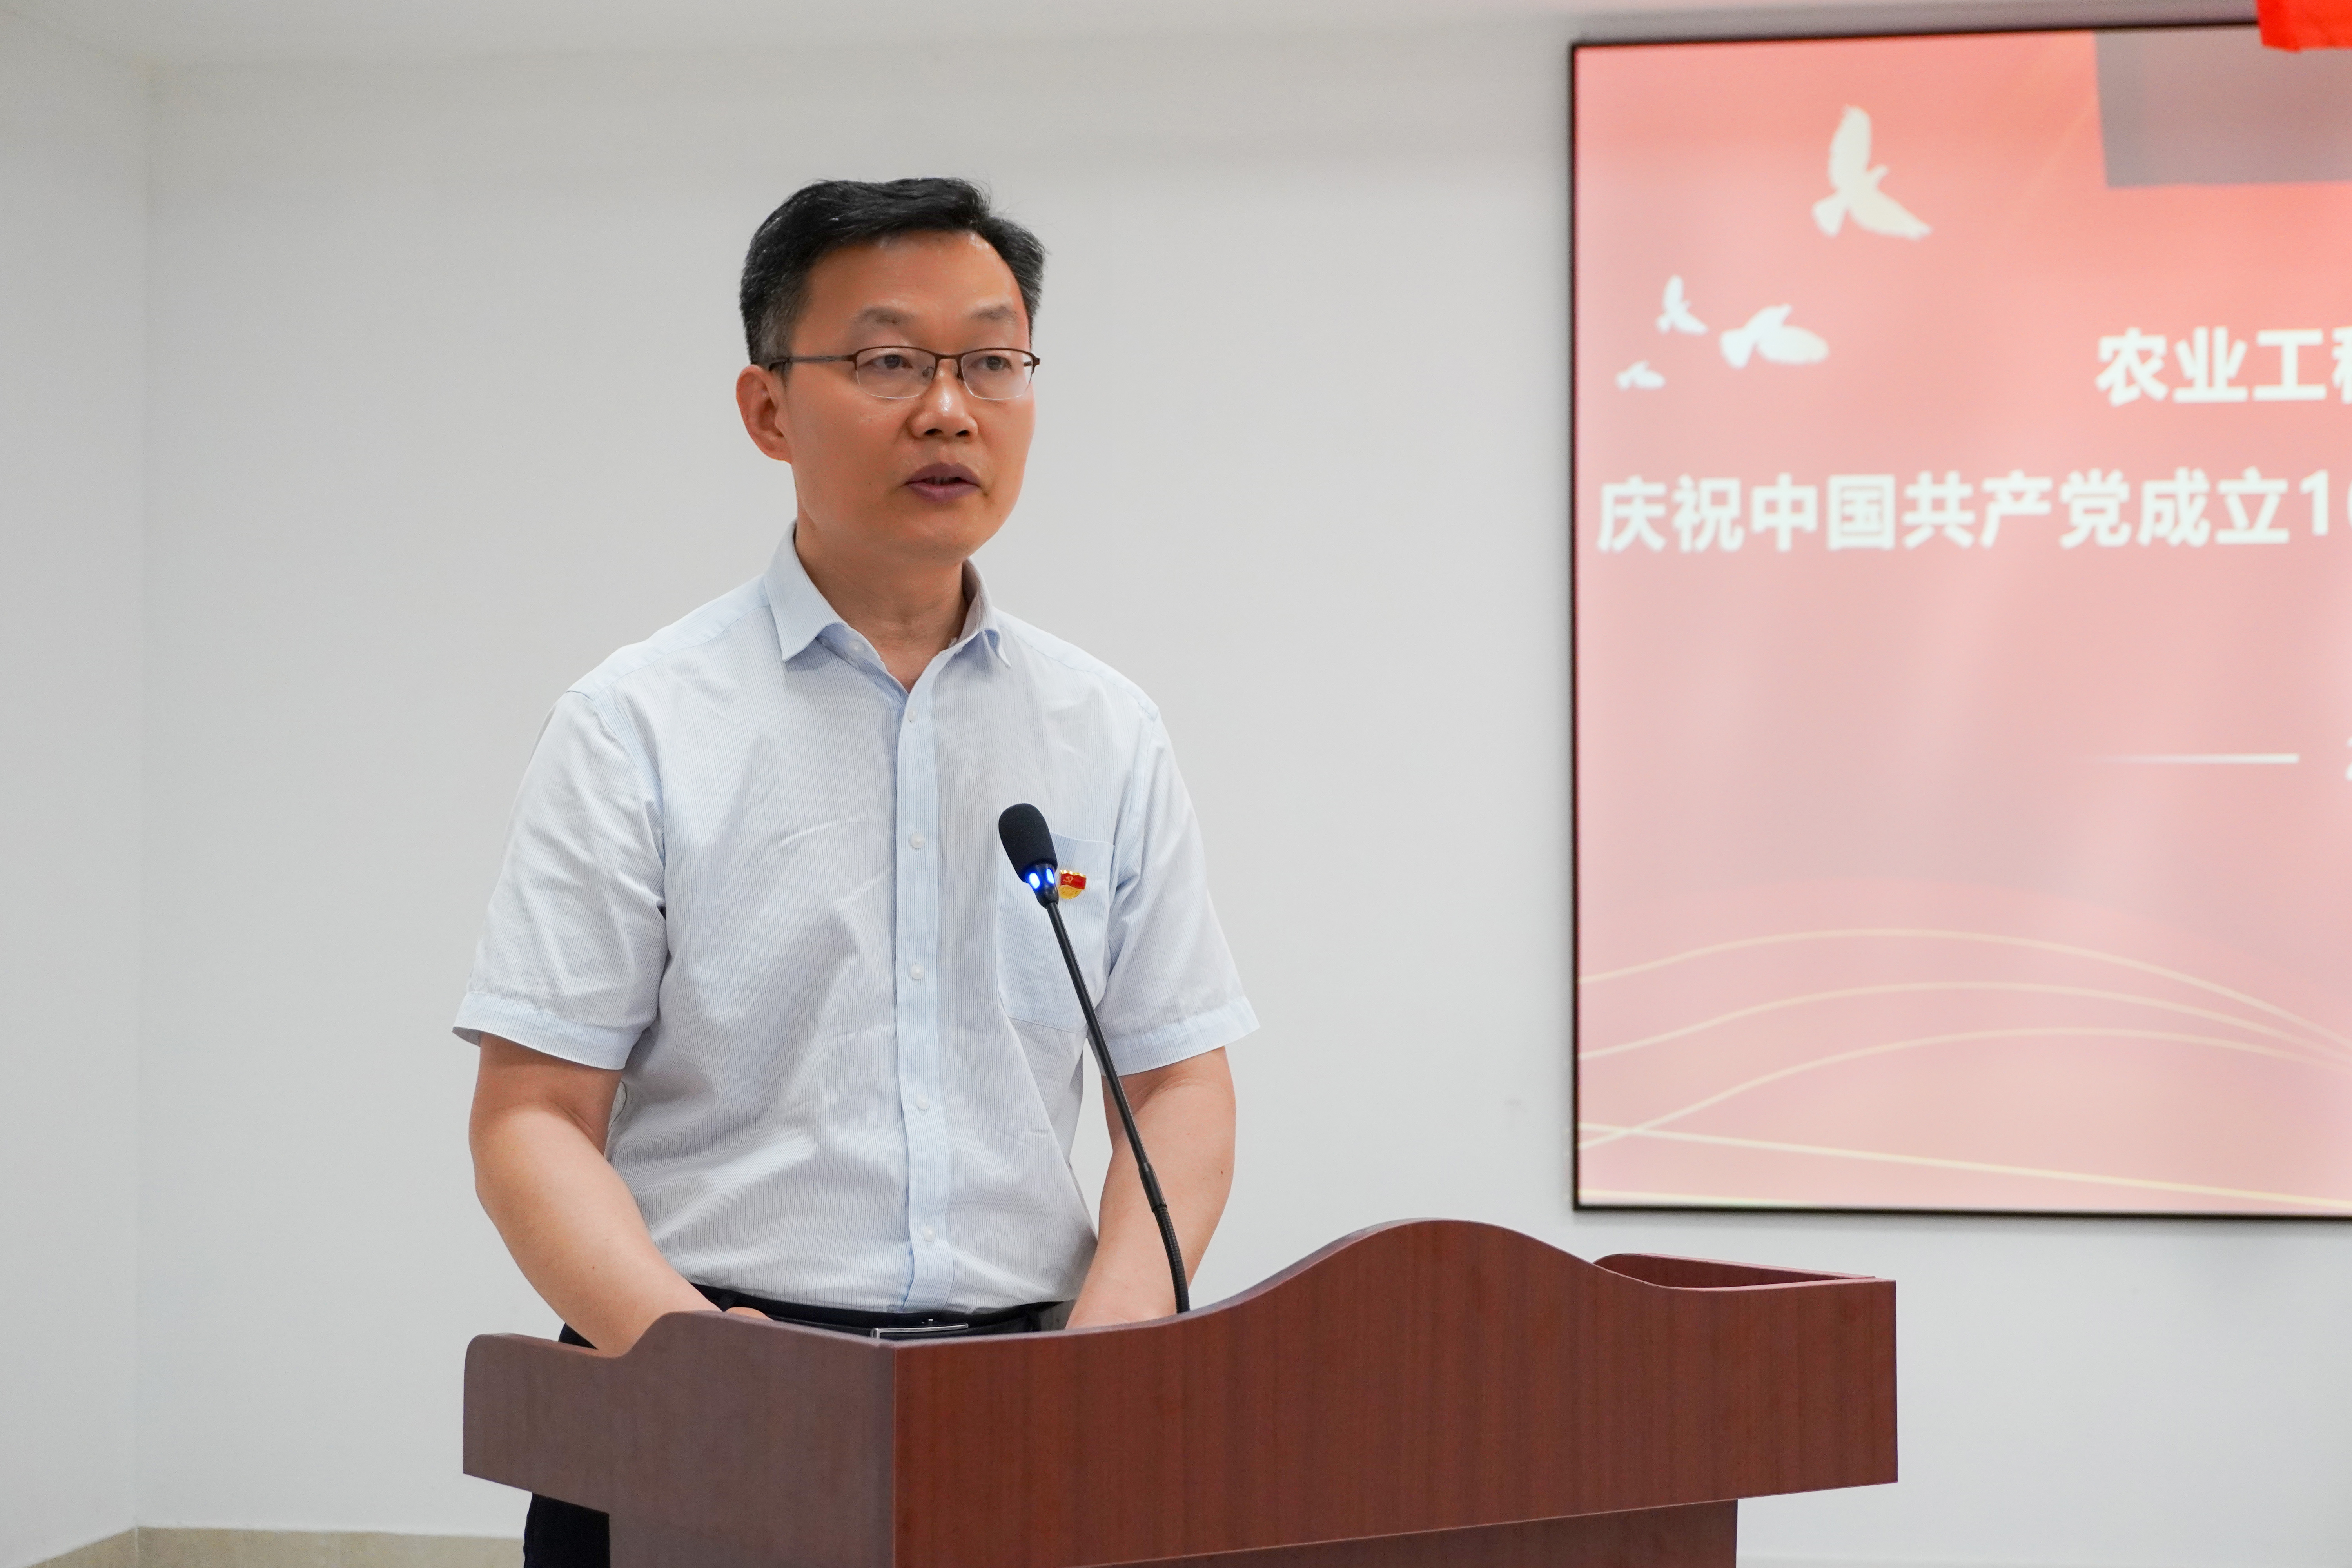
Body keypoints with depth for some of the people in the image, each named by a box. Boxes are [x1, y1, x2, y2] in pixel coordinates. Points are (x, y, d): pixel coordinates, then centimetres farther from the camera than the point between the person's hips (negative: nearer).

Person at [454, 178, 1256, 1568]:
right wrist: (681, 1342, -20)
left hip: (1020, 1397, 3)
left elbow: (1180, 1085, 10)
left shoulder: (1111, 735, 10)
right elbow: (534, 1117, -3)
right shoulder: (640, 727, 1)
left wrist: (1108, 1347, -7)